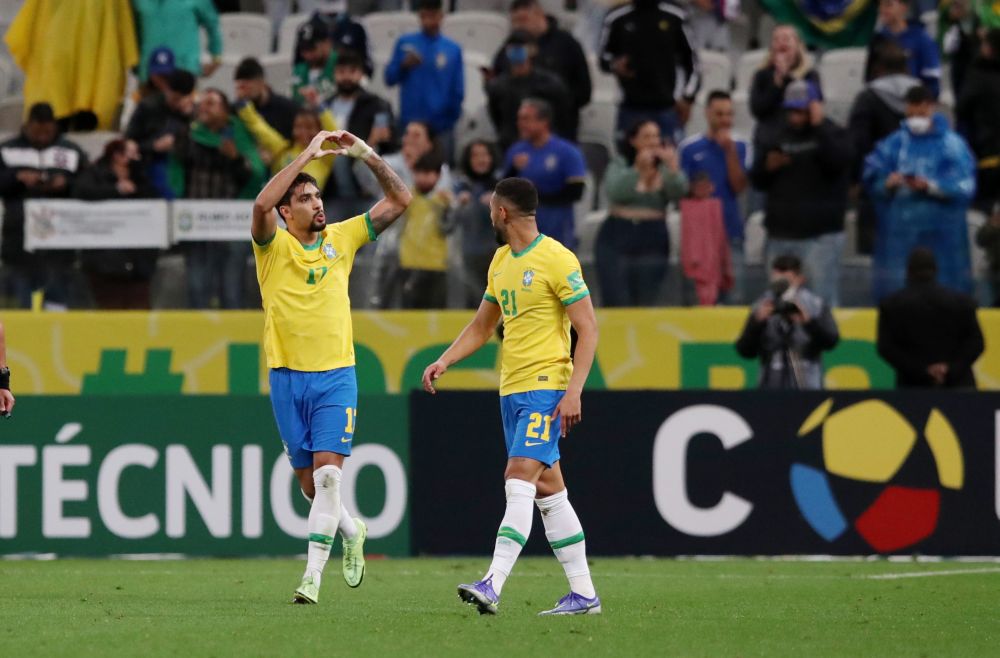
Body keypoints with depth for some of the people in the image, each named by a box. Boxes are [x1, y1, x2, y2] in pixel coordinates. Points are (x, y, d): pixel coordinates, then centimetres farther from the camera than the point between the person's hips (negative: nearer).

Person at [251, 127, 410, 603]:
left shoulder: (342, 238, 6)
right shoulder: (274, 245, -2)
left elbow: (399, 201, 6)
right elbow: (261, 204, -24)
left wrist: (368, 156, -7)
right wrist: (307, 155, -21)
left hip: (335, 376, 0)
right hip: (287, 376, 0)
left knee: (327, 474, -14)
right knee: (308, 482, 7)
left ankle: (313, 574, -15)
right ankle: (351, 531, 36)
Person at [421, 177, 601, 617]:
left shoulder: (556, 260, -12)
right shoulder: (501, 262, 14)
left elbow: (588, 329, -13)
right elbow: (482, 325, 24)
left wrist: (573, 393, -20)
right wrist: (444, 361, 9)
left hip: (546, 386, -9)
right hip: (511, 388, 9)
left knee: (519, 479, -17)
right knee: (547, 489, 9)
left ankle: (493, 587, -26)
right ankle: (583, 594, 13)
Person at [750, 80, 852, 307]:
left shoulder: (832, 135, 3)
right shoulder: (778, 139, 16)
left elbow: (836, 161, -18)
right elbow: (757, 181, 17)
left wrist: (818, 126, -16)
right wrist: (768, 167, -4)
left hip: (820, 236, -5)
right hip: (780, 235, 5)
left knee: (823, 299, -12)